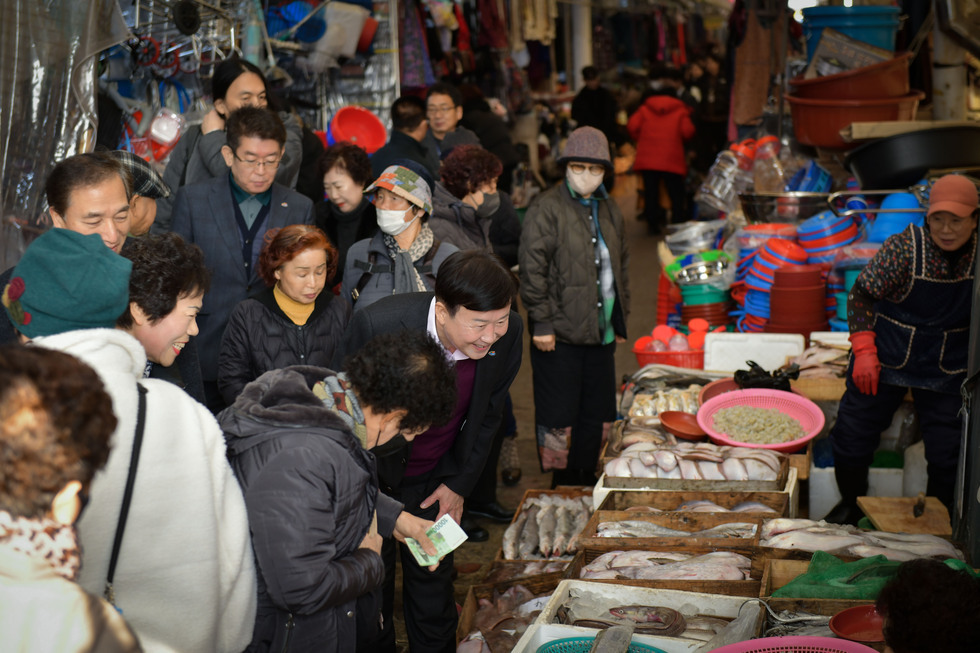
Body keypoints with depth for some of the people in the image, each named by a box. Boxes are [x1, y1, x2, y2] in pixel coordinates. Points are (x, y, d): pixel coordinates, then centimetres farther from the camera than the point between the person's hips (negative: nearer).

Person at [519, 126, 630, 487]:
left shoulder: (609, 210, 14)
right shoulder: (546, 208, -8)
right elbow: (532, 269, -12)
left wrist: (620, 317, 19)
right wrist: (542, 322, -15)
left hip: (601, 331, 7)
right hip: (560, 334, -7)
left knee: (597, 414, 12)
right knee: (558, 416, 1)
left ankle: (585, 480, 24)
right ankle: (562, 485, 13)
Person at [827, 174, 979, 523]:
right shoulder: (903, 248, -18)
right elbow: (861, 294, -10)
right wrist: (864, 351, -16)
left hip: (946, 372, 2)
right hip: (885, 361, -1)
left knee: (948, 454, 3)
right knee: (852, 435, 6)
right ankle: (851, 505, 33)